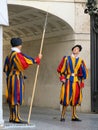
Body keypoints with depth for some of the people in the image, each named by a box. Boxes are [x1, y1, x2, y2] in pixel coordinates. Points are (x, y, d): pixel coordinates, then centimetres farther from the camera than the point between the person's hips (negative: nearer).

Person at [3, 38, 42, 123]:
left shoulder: (9, 56, 13)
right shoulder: (18, 55, -14)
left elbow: (6, 69, 18)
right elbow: (29, 61, -17)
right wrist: (38, 58, -3)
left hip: (10, 79, 9)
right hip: (17, 79, -9)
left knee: (11, 98, 9)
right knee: (17, 98, -9)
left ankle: (12, 117, 12)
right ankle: (16, 118, -12)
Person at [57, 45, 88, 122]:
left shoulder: (80, 61, 9)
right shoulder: (66, 58, 4)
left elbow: (84, 72, 14)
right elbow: (60, 69, 4)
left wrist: (82, 81, 7)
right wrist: (62, 78, -6)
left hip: (76, 81, 3)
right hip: (68, 80, -3)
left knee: (75, 98, 4)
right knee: (66, 98, -8)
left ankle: (74, 116, 11)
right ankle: (63, 116, -3)